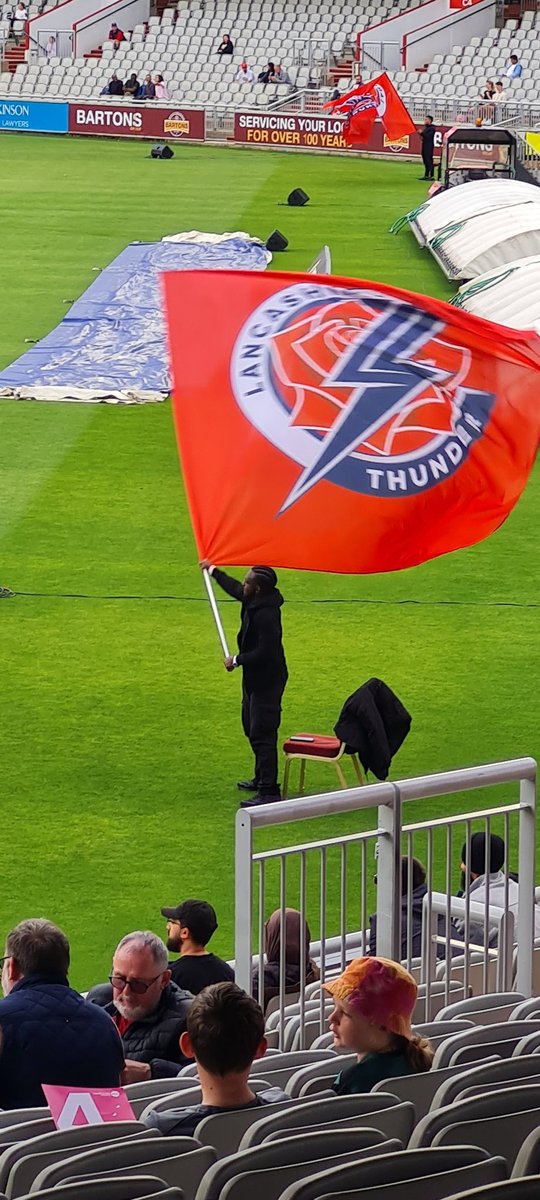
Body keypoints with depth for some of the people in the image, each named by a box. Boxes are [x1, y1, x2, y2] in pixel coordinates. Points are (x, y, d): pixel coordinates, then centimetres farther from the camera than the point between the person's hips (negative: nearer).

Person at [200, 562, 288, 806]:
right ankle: (261, 779, 38)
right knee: (252, 729, 24)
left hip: (266, 682, -11)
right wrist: (213, 572, 40)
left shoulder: (266, 615, -28)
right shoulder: (254, 602, 3)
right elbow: (235, 589, 25)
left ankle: (269, 791, -9)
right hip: (255, 678, 11)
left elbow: (264, 652, -30)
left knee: (262, 735, -10)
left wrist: (237, 660, -16)